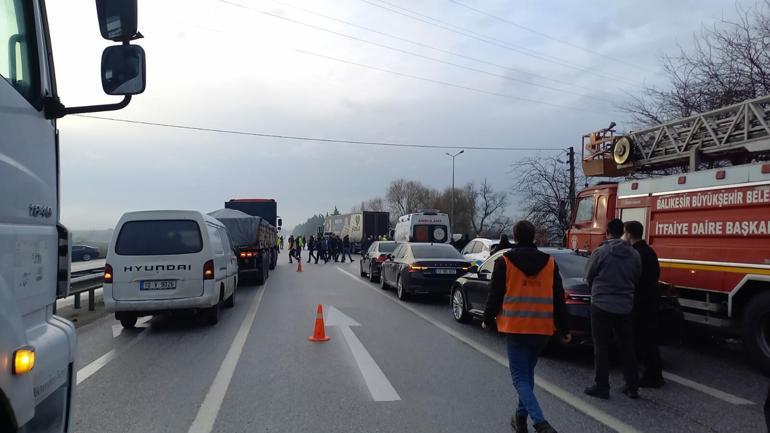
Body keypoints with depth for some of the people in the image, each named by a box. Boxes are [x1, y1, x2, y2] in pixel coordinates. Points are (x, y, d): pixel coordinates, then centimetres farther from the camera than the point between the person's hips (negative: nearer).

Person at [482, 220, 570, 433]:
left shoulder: (504, 262, -5)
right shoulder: (550, 262, 5)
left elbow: (495, 295, -4)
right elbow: (559, 299, 6)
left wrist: (488, 320, 11)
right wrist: (564, 329, 12)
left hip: (515, 328, -4)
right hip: (542, 329, 4)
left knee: (520, 377, 0)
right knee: (527, 373, 21)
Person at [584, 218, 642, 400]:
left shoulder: (600, 252, -11)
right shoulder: (634, 254, 1)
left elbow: (589, 277, -2)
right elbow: (636, 279, 10)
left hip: (601, 304, -4)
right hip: (625, 306, 4)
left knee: (601, 347, 3)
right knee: (627, 347, 15)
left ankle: (601, 387, 7)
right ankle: (632, 387, 20)